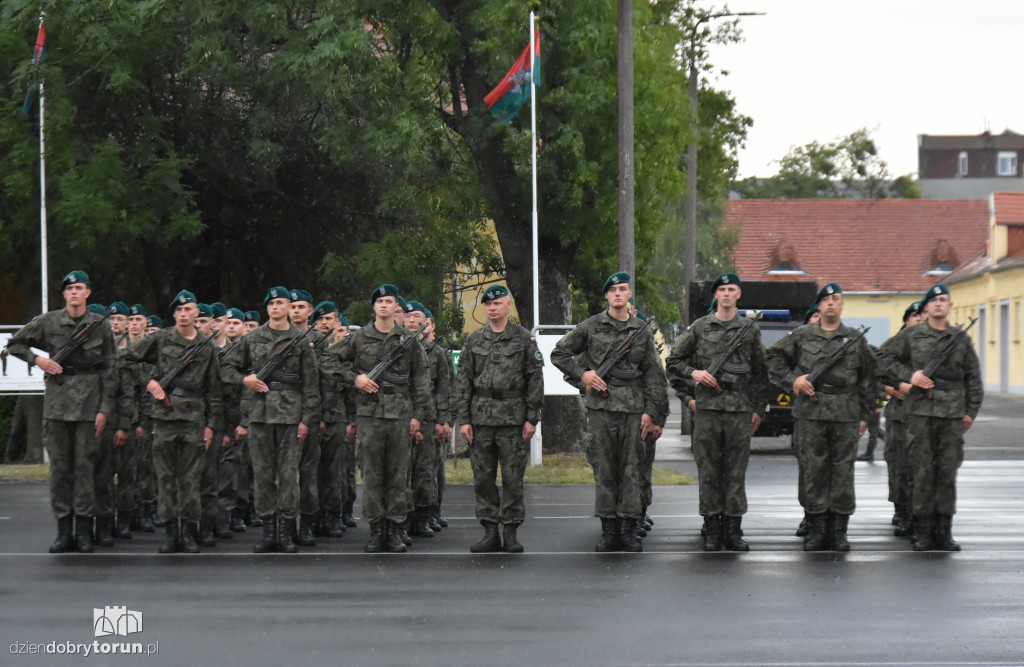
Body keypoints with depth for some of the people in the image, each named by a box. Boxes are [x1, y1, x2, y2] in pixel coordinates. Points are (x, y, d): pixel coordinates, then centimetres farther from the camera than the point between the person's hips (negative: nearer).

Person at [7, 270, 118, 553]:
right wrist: (37, 359, -3)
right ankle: (63, 530, 8)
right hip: (57, 402, 1)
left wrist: (104, 408, -2)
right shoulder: (48, 322, 3)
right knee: (59, 466, 3)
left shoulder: (100, 325, 2)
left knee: (85, 465, -1)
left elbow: (110, 370, 3)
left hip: (89, 402, -1)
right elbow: (14, 344, 14)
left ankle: (84, 530, 4)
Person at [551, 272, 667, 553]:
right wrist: (582, 374, -3)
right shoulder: (591, 326, 6)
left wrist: (650, 412, 3)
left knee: (631, 470, 1)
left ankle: (629, 531, 5)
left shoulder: (642, 332, 10)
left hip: (632, 407, 1)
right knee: (604, 471, 1)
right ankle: (608, 531, 5)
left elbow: (653, 375, 11)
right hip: (600, 406, -1)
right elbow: (559, 354, 11)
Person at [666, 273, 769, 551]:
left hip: (740, 409, 0)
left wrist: (759, 409, 8)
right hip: (708, 406, 0)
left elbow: (760, 372, 12)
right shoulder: (699, 328, 7)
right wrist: (694, 373, -6)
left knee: (736, 472, 2)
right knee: (709, 470, 1)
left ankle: (733, 529, 7)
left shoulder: (750, 330, 9)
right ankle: (712, 528, 7)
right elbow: (674, 361, 12)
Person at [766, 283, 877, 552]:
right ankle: (816, 529, 7)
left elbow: (868, 378, 14)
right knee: (812, 472, 1)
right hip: (810, 415, 0)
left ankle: (839, 530, 8)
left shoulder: (855, 339, 11)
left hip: (846, 416, 1)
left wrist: (865, 415, 9)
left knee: (843, 473, 1)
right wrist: (792, 379, -2)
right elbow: (774, 358, 13)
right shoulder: (801, 336, 8)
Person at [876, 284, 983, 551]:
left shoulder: (961, 339, 10)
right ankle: (923, 528, 4)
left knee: (948, 472, 2)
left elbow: (973, 378, 14)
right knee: (922, 471, -2)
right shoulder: (911, 336, 5)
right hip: (920, 411, -2)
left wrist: (970, 411, 8)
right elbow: (885, 359, 9)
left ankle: (944, 529, 8)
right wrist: (909, 376, -5)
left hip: (952, 413, 2)